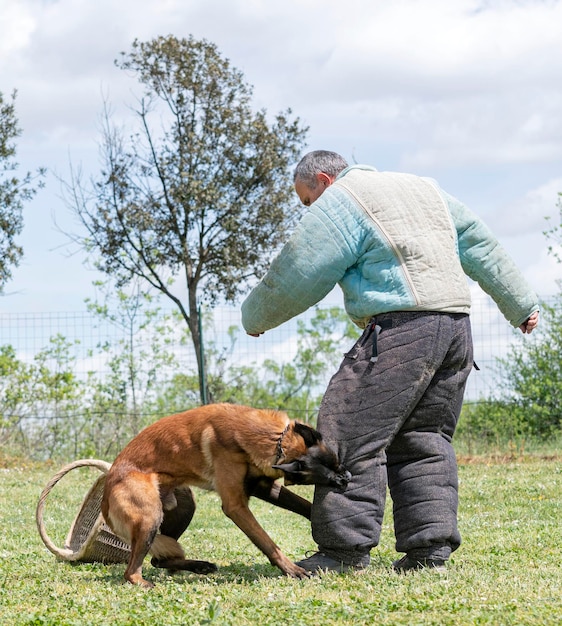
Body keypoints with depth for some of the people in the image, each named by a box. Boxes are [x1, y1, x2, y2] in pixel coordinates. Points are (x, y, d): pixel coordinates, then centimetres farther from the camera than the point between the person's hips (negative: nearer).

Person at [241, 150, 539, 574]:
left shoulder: (339, 203, 1)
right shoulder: (424, 189, 25)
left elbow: (296, 278, 0)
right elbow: (482, 248, 28)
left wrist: (255, 319, 17)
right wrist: (521, 305, 34)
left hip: (400, 329, -9)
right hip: (457, 326, 9)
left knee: (350, 432, -6)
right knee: (424, 440, 13)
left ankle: (345, 547, -7)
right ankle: (431, 548, 7)